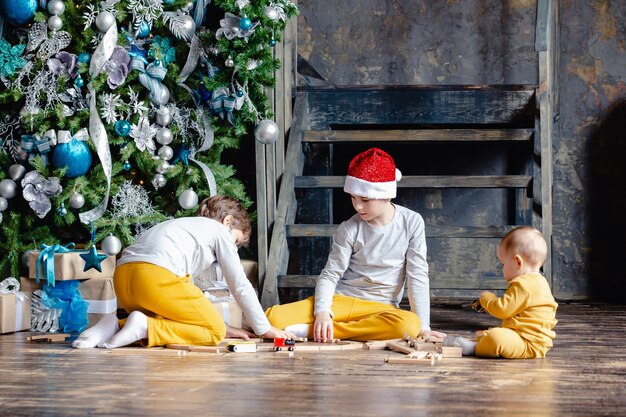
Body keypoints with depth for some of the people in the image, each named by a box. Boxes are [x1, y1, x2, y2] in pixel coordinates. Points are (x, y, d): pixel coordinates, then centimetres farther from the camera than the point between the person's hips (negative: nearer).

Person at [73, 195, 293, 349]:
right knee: (214, 332, 3)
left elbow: (187, 298, 40)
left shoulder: (183, 225, 40)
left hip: (122, 275, 8)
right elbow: (240, 286, 17)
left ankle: (116, 326, 4)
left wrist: (221, 326, 38)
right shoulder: (220, 231, 19)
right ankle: (146, 328, -16)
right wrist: (265, 329, 25)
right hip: (157, 275, -8)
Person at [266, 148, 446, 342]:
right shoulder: (349, 230, -5)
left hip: (379, 308, 2)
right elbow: (330, 275, -4)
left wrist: (423, 327, -9)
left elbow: (417, 275, -4)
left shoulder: (411, 222, -4)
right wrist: (322, 312, -23)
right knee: (274, 318, -25)